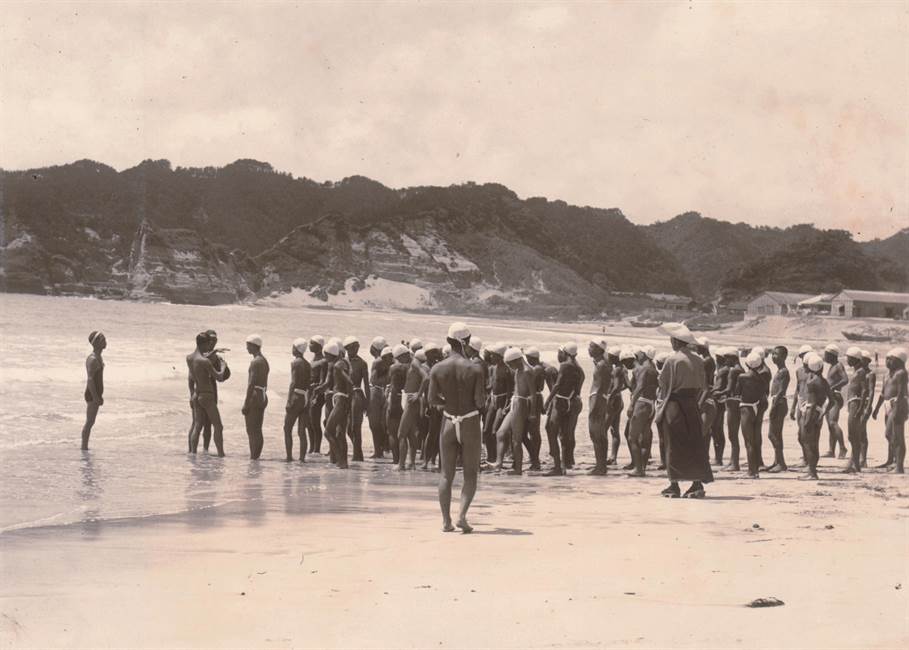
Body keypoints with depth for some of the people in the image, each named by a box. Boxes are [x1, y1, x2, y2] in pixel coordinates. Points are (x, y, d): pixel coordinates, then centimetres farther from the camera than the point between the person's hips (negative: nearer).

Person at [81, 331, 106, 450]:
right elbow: (90, 379, -24)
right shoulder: (93, 360, -19)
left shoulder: (98, 357, 13)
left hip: (96, 394, 10)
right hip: (92, 395, -10)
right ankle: (84, 447, -3)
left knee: (90, 422, 14)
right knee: (89, 422, -6)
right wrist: (95, 397, -26)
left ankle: (84, 447, 20)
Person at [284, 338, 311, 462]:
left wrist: (289, 401, -16)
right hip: (306, 398, 6)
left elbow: (293, 383, -15)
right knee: (302, 431, 6)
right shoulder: (307, 364, 13)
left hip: (296, 397, -6)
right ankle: (302, 458, 2)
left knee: (287, 429, 3)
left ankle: (289, 456, -3)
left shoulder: (295, 362, -9)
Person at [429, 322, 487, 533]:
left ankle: (446, 521, 2)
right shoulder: (475, 369, -12)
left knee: (446, 474, 10)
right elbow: (480, 401, -13)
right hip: (470, 424, -2)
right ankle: (462, 515, -10)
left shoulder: (437, 369, -5)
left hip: (449, 424, 2)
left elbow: (432, 399, -6)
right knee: (470, 474, 7)